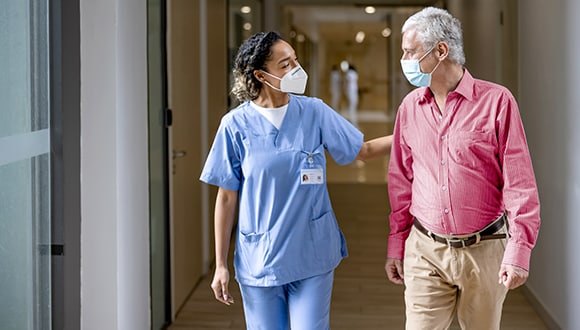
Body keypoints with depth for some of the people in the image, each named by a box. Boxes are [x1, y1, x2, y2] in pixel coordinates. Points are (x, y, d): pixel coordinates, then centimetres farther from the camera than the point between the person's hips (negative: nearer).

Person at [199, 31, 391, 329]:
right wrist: (220, 265, 1)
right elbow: (227, 198, -1)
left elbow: (363, 151, 8)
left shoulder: (314, 111, -2)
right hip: (259, 260, -1)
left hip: (312, 258, 1)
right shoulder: (236, 124, -7)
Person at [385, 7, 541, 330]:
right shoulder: (410, 107, 6)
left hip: (483, 251, -3)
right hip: (424, 251, 3)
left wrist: (519, 251, -12)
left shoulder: (497, 101, -7)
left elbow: (520, 184, -8)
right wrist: (396, 245, 12)